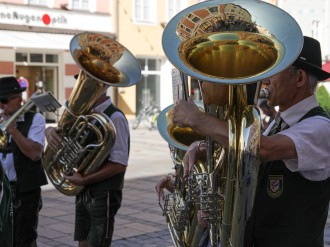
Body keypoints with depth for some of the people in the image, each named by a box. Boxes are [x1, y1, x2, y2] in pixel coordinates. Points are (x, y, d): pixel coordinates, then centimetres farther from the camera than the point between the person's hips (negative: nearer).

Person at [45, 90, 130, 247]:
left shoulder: (115, 117, -15)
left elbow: (119, 164, -20)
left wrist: (84, 180, -21)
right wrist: (51, 131, -10)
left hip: (104, 194, -7)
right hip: (84, 193, 8)